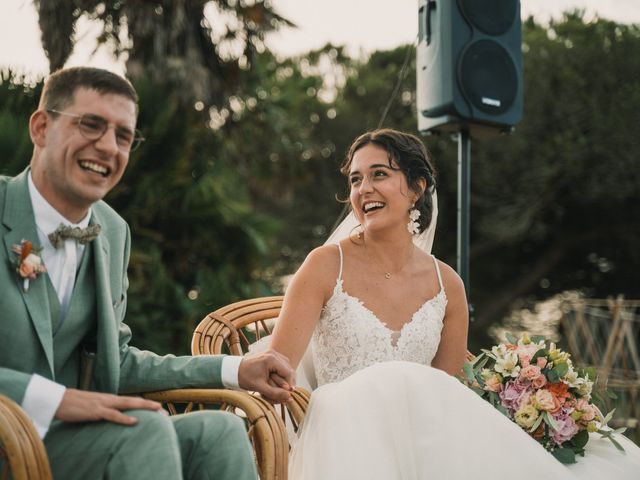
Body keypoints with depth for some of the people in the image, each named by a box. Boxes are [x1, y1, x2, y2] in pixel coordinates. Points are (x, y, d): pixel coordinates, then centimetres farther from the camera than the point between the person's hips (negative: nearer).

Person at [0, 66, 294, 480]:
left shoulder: (114, 232, 9)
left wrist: (234, 371, 7)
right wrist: (53, 399, -29)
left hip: (69, 434, 6)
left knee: (217, 431, -14)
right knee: (145, 428, -27)